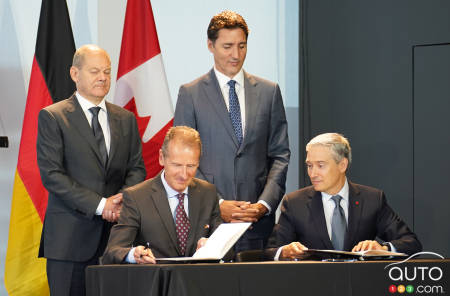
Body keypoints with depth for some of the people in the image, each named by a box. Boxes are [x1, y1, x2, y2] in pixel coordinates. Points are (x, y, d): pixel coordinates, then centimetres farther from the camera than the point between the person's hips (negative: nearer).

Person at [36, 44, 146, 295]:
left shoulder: (125, 119, 16)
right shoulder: (53, 117, 1)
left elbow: (137, 168, 14)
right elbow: (51, 174, -7)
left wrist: (122, 200, -8)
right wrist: (99, 205, -13)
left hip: (116, 232, 4)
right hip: (70, 236, -4)